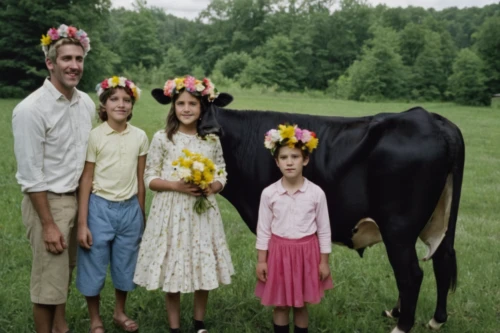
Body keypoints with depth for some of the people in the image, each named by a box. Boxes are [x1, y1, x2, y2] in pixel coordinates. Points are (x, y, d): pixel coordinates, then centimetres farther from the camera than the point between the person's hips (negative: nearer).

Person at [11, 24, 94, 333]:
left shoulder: (87, 103, 1)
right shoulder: (31, 109, -18)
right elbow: (31, 175, -16)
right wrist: (48, 225, -15)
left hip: (77, 198, 6)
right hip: (47, 201, -6)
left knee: (66, 272, 19)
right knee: (49, 279, 4)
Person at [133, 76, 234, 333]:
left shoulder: (212, 140, 3)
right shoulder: (162, 138, -3)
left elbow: (221, 175, 8)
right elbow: (150, 178, -2)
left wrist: (212, 187, -13)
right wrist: (176, 185, -17)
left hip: (203, 212, 2)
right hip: (171, 211, -2)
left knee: (204, 269, 9)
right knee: (172, 271, 5)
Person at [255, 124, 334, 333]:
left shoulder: (316, 193, -9)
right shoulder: (269, 193, -8)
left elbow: (324, 230, -2)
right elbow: (263, 229, -1)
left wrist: (324, 262, 0)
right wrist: (261, 261, -1)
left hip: (306, 252, 0)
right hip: (279, 252, 0)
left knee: (301, 306, 13)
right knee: (280, 305, 12)